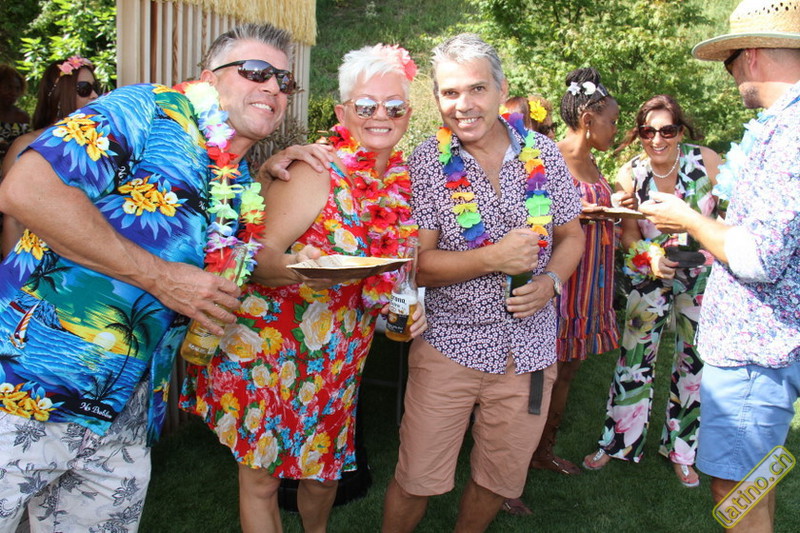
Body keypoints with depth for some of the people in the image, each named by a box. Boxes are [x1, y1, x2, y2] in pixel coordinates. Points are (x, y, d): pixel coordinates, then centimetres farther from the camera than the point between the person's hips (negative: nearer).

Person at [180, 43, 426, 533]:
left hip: (340, 356, 6)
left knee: (324, 465, 20)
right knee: (261, 475, 5)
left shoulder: (404, 181, 2)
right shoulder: (317, 175, -17)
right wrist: (292, 268, -40)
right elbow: (260, 254, -19)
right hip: (269, 342, -5)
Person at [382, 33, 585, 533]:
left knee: (501, 478, 17)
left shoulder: (542, 153, -1)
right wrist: (493, 258, -23)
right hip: (450, 342, -2)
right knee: (417, 480, 4)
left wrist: (550, 281, -11)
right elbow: (415, 265, -11)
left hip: (529, 345, 3)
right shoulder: (427, 161, -8)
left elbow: (571, 235, 9)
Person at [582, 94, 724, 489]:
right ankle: (617, 442, 17)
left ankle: (680, 449, 26)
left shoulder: (707, 162, -11)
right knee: (635, 356, -1)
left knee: (695, 360, 9)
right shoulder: (630, 174, -8)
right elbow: (629, 233, -4)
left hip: (702, 276, 0)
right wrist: (650, 257, -23)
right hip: (650, 275, 0)